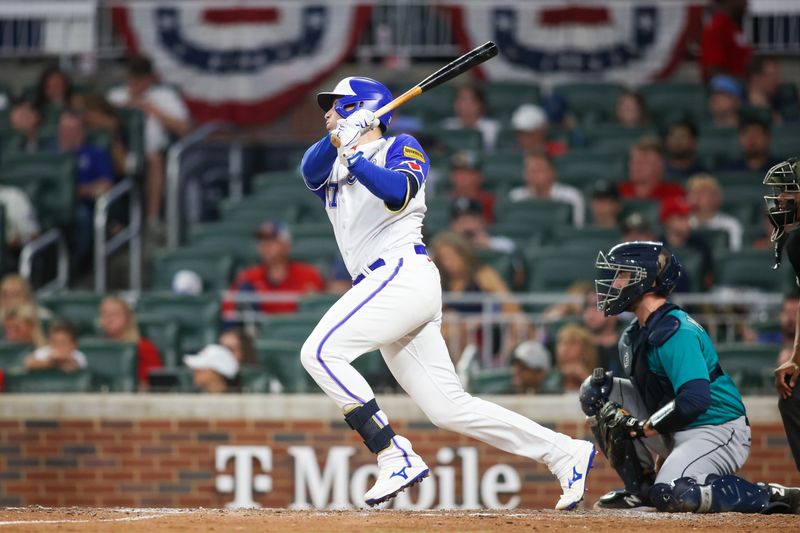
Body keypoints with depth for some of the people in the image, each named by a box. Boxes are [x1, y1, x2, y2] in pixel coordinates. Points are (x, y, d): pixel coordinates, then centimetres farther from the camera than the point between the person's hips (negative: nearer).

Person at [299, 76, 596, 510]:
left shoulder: (400, 148, 6)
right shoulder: (331, 167, 26)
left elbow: (399, 193, -16)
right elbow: (310, 169, 2)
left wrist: (354, 157, -24)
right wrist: (340, 140, -14)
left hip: (404, 274, -8)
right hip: (381, 285, 8)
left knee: (320, 351, -21)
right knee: (449, 407, 2)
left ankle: (395, 458, -22)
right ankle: (565, 454, 5)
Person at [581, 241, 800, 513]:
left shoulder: (675, 332, -22)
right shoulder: (636, 332, 10)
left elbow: (695, 399, -31)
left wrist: (641, 428, -21)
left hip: (717, 431, -10)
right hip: (673, 434, 10)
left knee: (671, 496, -34)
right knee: (595, 390, 5)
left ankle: (774, 497, -17)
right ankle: (641, 487, 6)